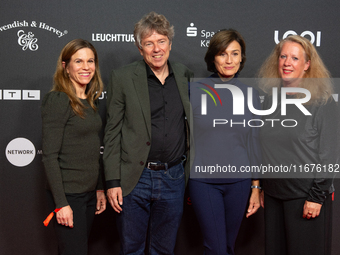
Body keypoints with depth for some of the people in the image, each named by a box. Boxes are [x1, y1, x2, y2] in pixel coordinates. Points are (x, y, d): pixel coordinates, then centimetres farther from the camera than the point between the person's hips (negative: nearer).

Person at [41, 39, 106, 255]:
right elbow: (50, 156, -16)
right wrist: (61, 204, -19)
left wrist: (100, 189, 15)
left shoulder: (90, 101, 10)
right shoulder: (58, 100, -13)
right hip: (68, 194, -8)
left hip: (89, 192, 8)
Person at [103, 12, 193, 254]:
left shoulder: (184, 75, 6)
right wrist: (113, 182, -8)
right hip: (134, 179, -3)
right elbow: (112, 132, -4)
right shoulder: (122, 77, -4)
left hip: (173, 178, 3)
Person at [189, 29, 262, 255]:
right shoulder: (195, 90, -3)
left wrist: (256, 187, 7)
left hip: (239, 180, 2)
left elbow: (254, 143, 7)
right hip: (203, 180, -2)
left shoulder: (250, 94, 3)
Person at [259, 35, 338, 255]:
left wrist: (317, 196, -14)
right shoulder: (271, 98, 8)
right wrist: (261, 187, 12)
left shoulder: (322, 101, -8)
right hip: (274, 193, 5)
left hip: (306, 195, -5)